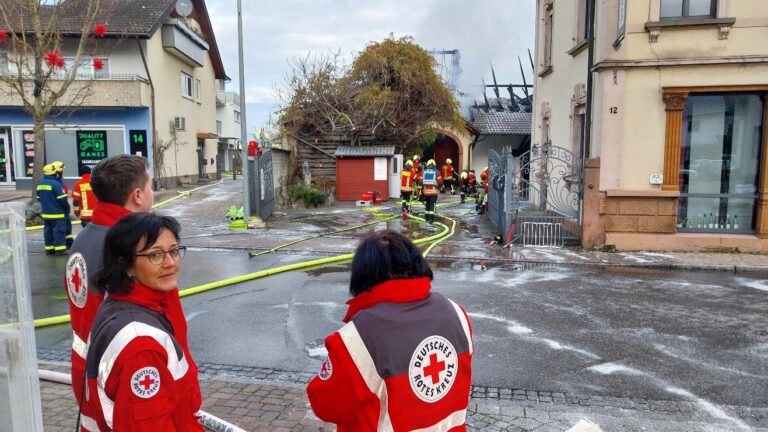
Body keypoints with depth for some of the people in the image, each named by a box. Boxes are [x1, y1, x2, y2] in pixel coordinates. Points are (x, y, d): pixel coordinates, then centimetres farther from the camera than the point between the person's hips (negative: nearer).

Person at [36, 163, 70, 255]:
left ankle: (49, 249, 18)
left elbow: (39, 198, 16)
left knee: (48, 230, 14)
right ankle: (60, 250, -4)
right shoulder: (56, 183, -17)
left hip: (45, 213, 8)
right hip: (57, 213, -8)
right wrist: (67, 207, -1)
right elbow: (62, 199, -18)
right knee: (59, 230, -4)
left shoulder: (40, 184, 9)